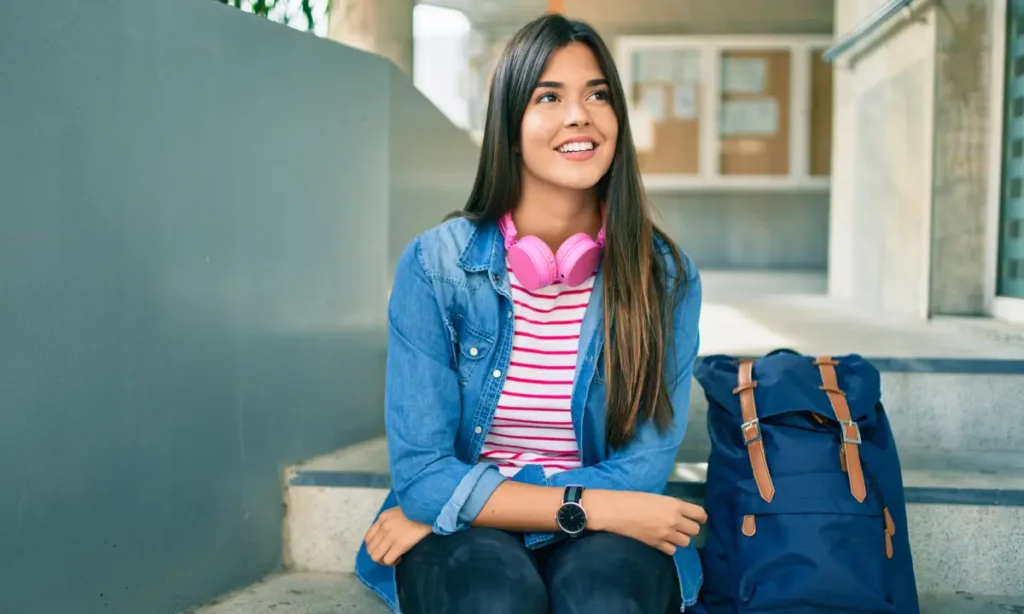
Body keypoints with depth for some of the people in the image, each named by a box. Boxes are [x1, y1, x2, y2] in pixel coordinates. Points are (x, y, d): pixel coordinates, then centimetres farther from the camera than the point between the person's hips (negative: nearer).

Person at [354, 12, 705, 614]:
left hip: (605, 540, 1)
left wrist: (437, 506, -13)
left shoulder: (667, 276, -5)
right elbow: (422, 473, -11)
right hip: (462, 541, 0)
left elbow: (642, 471, -9)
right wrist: (590, 506, -21)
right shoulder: (435, 266, -8)